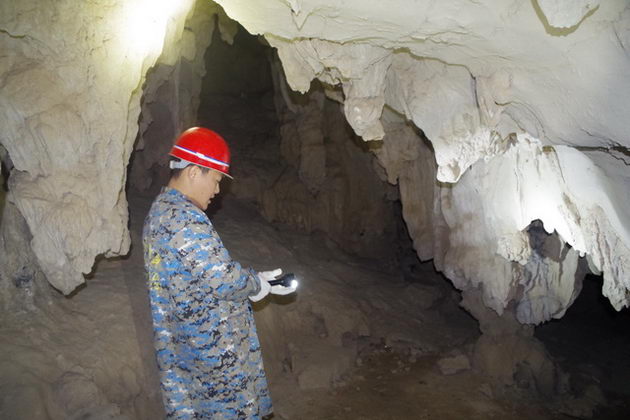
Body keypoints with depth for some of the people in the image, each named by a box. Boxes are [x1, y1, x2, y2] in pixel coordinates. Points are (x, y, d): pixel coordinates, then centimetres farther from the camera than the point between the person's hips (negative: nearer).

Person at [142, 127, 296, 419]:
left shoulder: (160, 210, 8)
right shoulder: (186, 221, -25)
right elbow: (224, 280, -25)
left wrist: (255, 279, 6)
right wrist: (258, 284, -5)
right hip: (212, 348, -9)